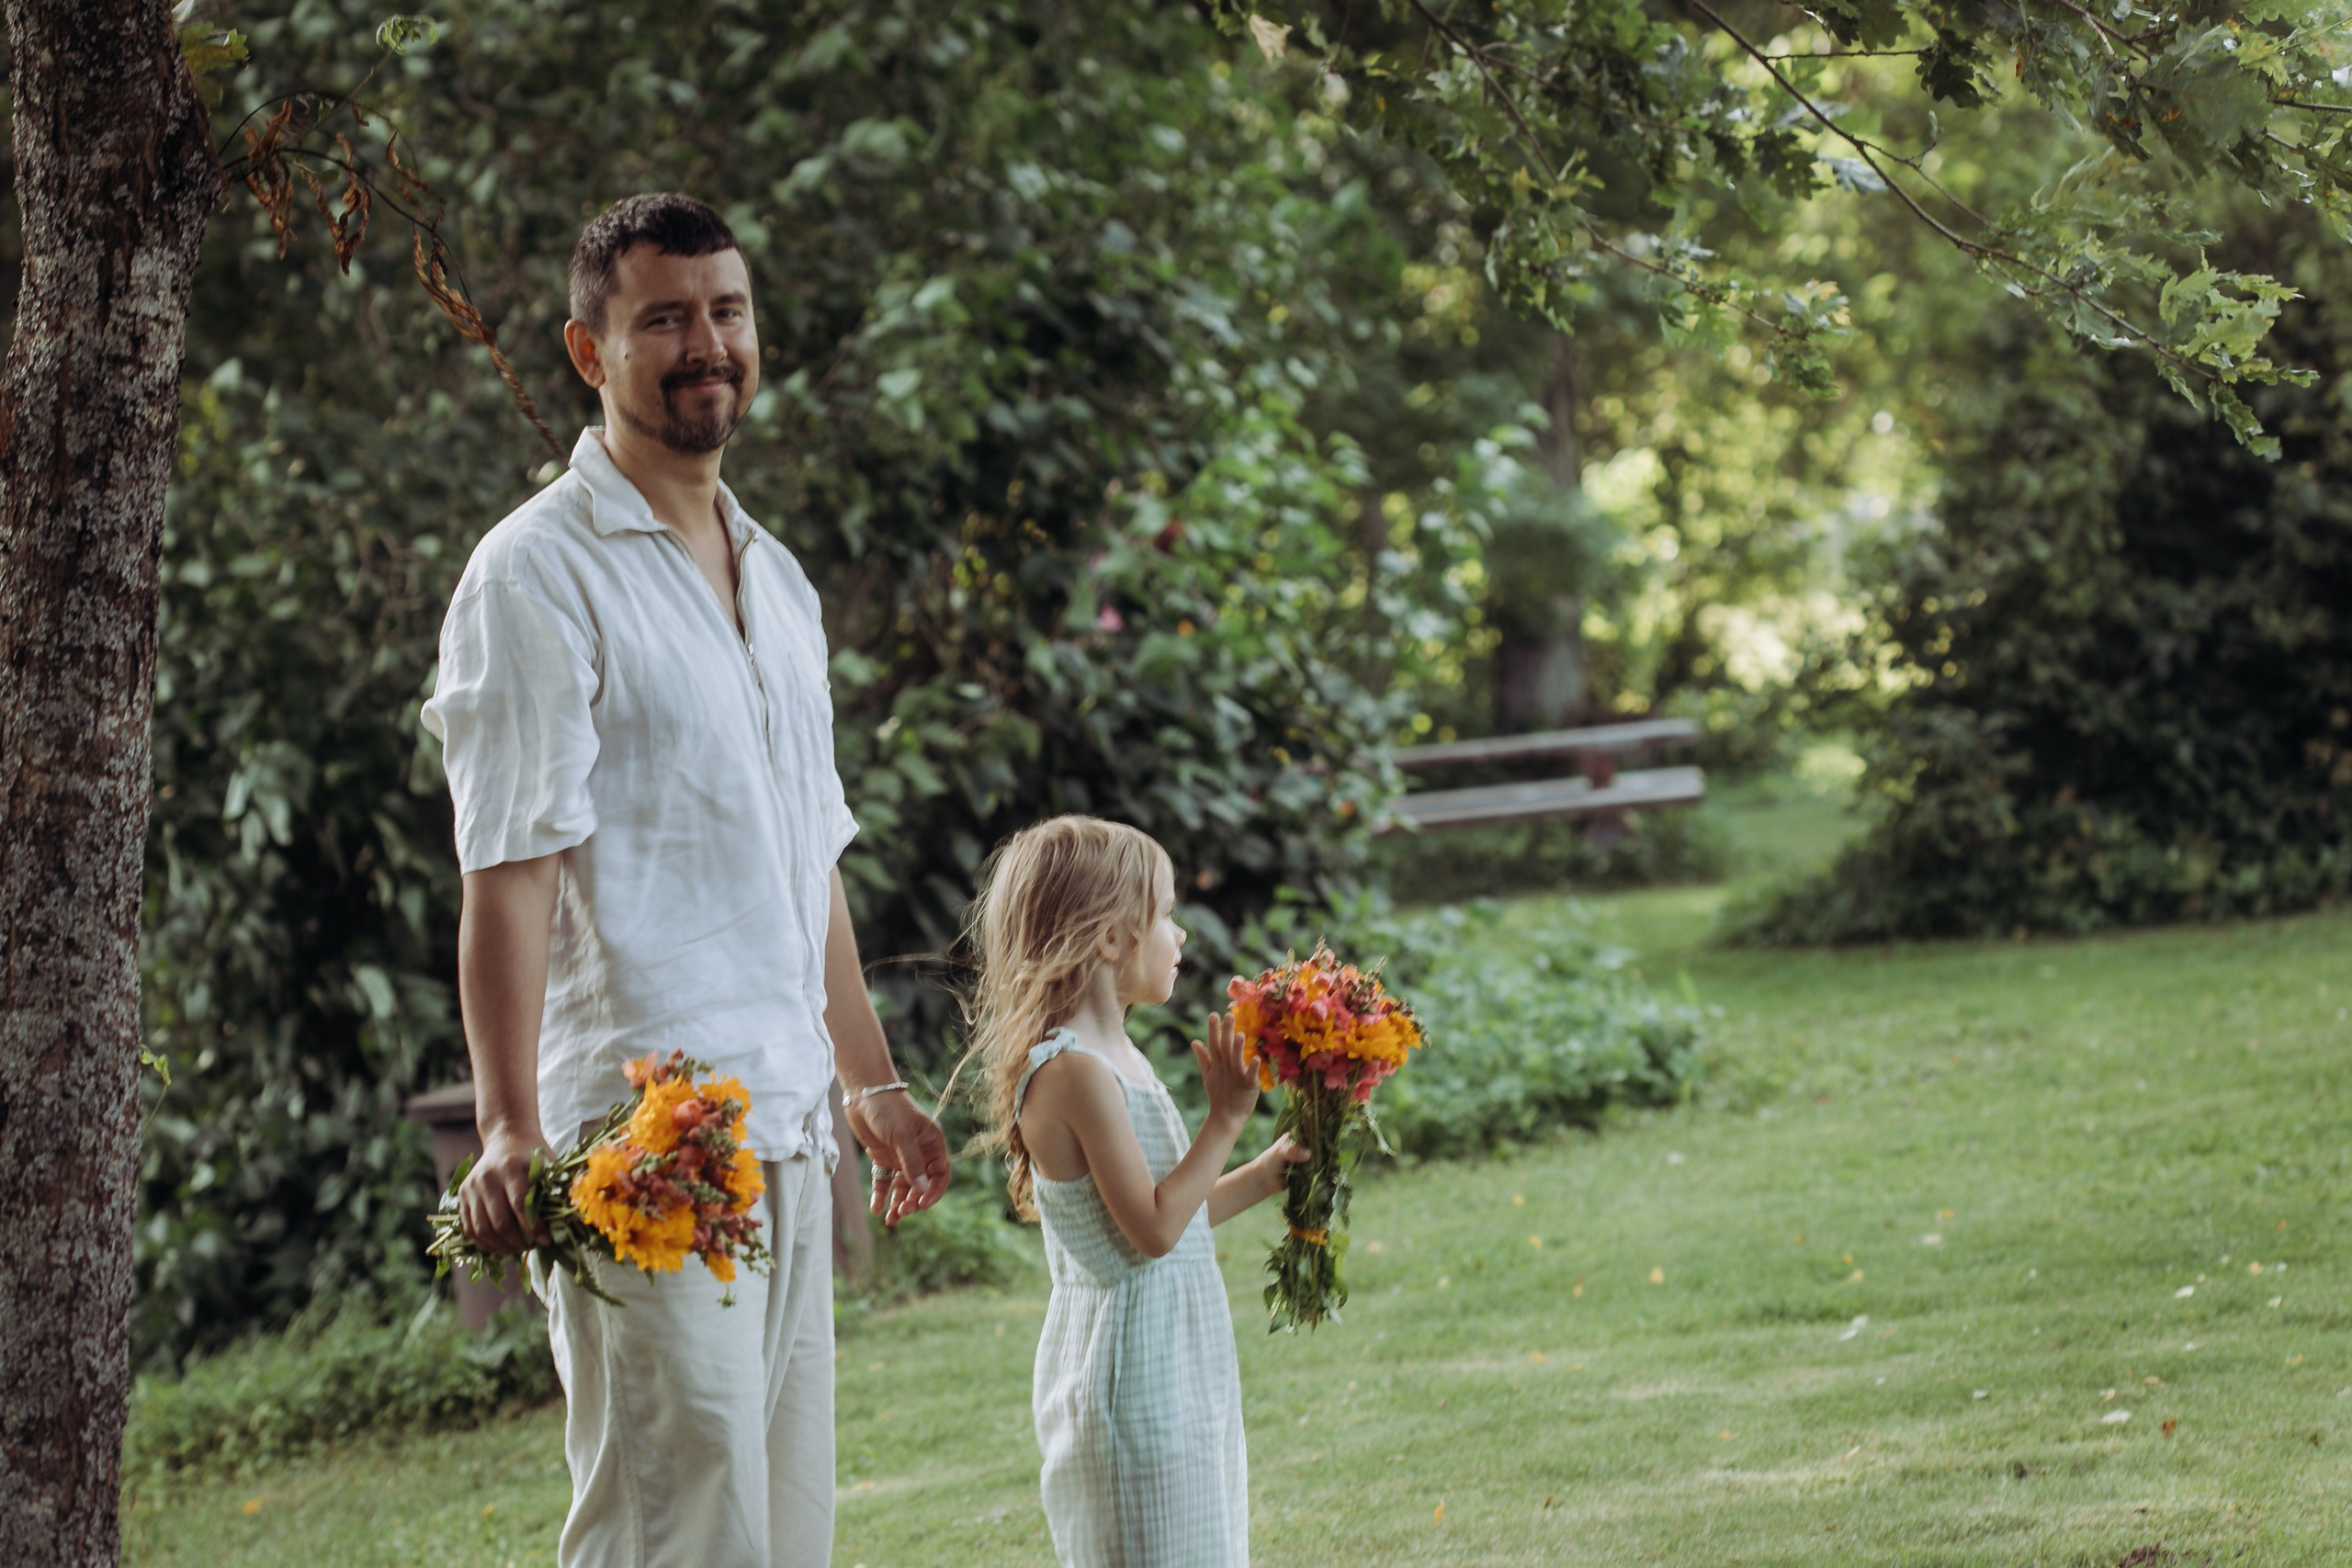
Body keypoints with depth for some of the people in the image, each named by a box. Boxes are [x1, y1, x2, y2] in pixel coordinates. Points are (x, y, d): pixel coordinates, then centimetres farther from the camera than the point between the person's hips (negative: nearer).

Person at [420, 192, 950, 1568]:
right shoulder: (539, 573, -7)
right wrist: (510, 1129, -24)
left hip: (786, 1130, 8)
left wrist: (871, 1082, 26)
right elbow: (508, 873, -15)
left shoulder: (778, 580, 18)